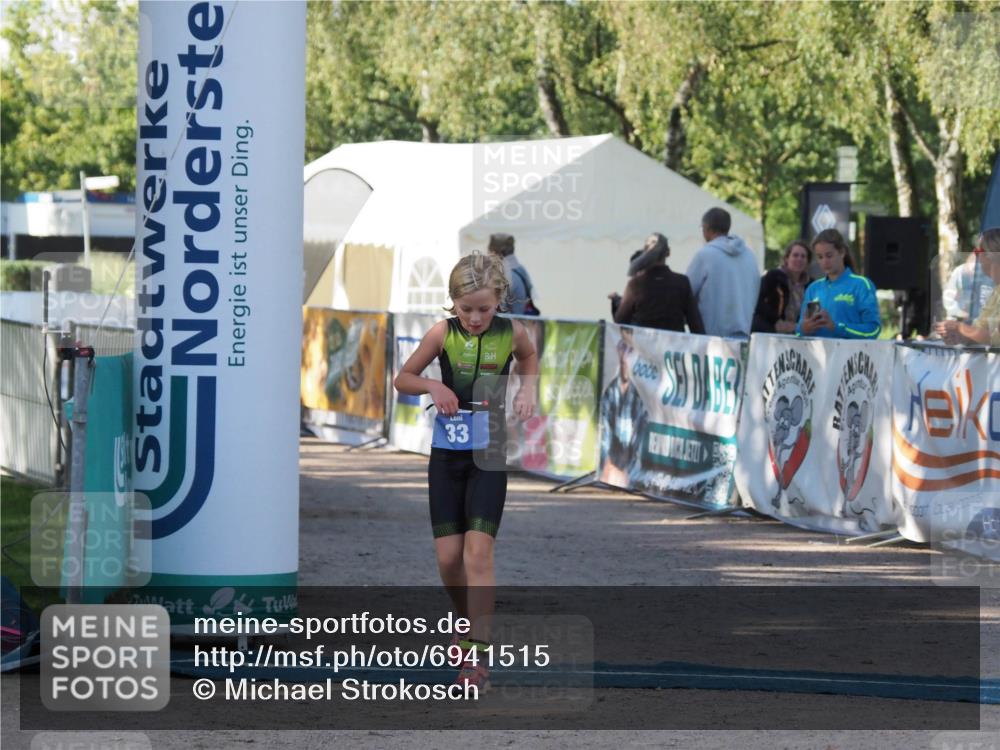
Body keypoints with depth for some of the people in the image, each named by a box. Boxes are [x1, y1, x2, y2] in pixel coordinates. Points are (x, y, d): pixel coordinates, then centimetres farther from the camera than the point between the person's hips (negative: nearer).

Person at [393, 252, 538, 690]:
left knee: (478, 549, -13)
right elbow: (402, 379, 5)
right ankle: (468, 625, 30)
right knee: (448, 556, 2)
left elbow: (529, 358, 20)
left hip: (488, 455, -1)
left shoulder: (511, 333, -4)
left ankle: (477, 653, -14)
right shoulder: (443, 334, -5)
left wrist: (527, 387, 2)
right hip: (446, 453, 1)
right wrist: (431, 386, -14)